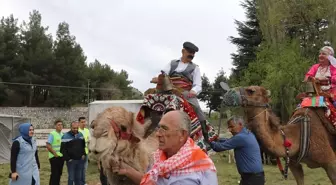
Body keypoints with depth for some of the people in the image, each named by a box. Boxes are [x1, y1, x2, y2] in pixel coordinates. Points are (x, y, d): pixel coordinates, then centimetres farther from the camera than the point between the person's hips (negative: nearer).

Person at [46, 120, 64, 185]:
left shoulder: (62, 135, 10)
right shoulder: (52, 134, -11)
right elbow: (48, 146, -16)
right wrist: (55, 153, -14)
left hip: (61, 156, 6)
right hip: (54, 157, -6)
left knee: (59, 173, 12)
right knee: (54, 174, -4)